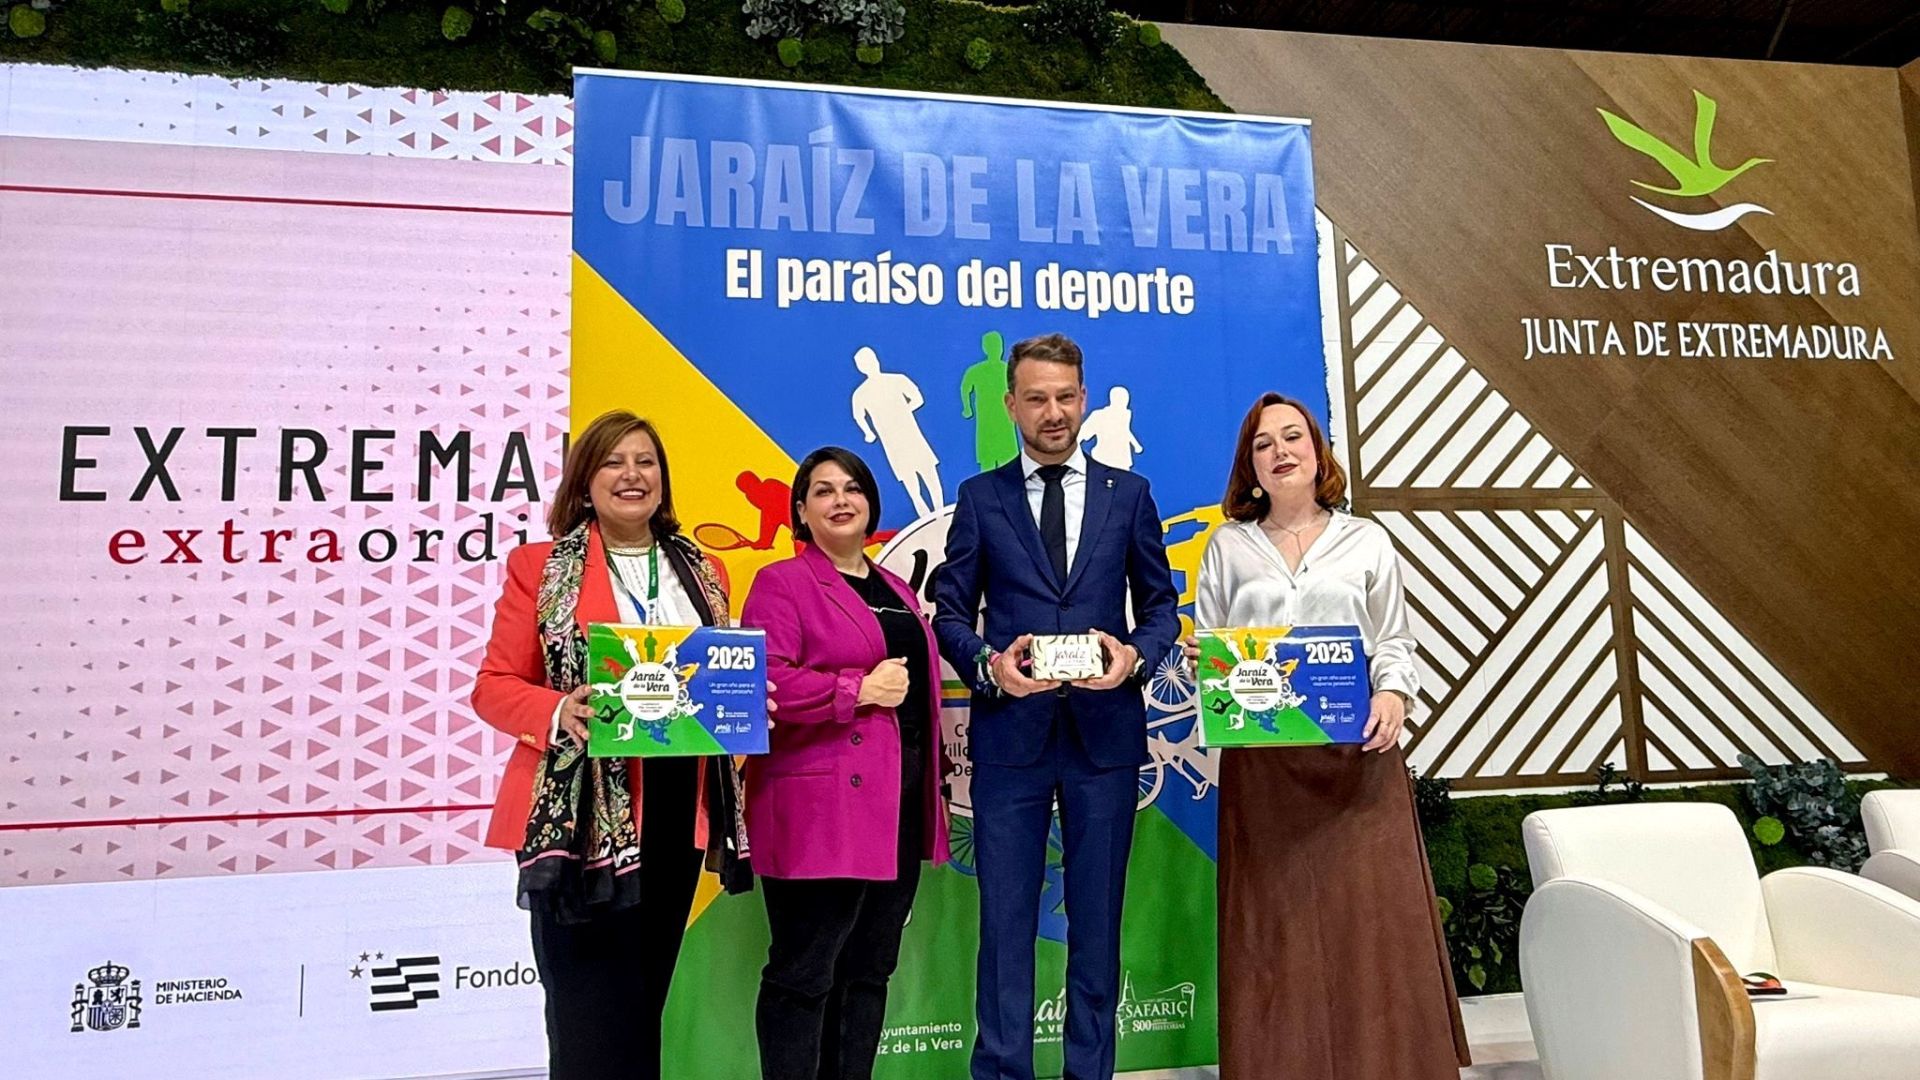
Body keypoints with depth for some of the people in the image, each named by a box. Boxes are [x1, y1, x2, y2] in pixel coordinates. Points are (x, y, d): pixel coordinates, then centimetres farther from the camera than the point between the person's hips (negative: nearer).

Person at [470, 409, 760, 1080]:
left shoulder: (703, 573, 13)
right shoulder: (539, 566, 1)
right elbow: (494, 686, -1)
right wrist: (560, 713, -21)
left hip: (677, 812, 4)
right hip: (581, 816, -4)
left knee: (646, 1003, 14)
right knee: (592, 1015, -1)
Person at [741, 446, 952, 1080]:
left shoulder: (896, 591, 19)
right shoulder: (782, 583, -4)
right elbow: (764, 680, -18)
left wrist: (930, 781, 15)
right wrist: (861, 688, -17)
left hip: (898, 807, 8)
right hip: (821, 811, -7)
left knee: (869, 971, 15)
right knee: (804, 975, 0)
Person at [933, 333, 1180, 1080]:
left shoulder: (1129, 494, 8)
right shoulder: (980, 497, 6)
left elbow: (1161, 604, 9)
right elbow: (950, 611, 3)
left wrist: (1136, 654, -11)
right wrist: (989, 663, -16)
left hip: (1106, 731, 1)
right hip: (1010, 733, -1)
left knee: (1097, 916, 10)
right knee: (1005, 918, 6)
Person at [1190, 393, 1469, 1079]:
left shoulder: (1365, 541, 11)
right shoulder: (1228, 545, 12)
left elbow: (1394, 640, 9)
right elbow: (1205, 646, 11)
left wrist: (1393, 691, -10)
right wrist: (1201, 660, -11)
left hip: (1357, 749, 0)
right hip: (1260, 759, 0)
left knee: (1370, 914, -2)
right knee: (1273, 926, 2)